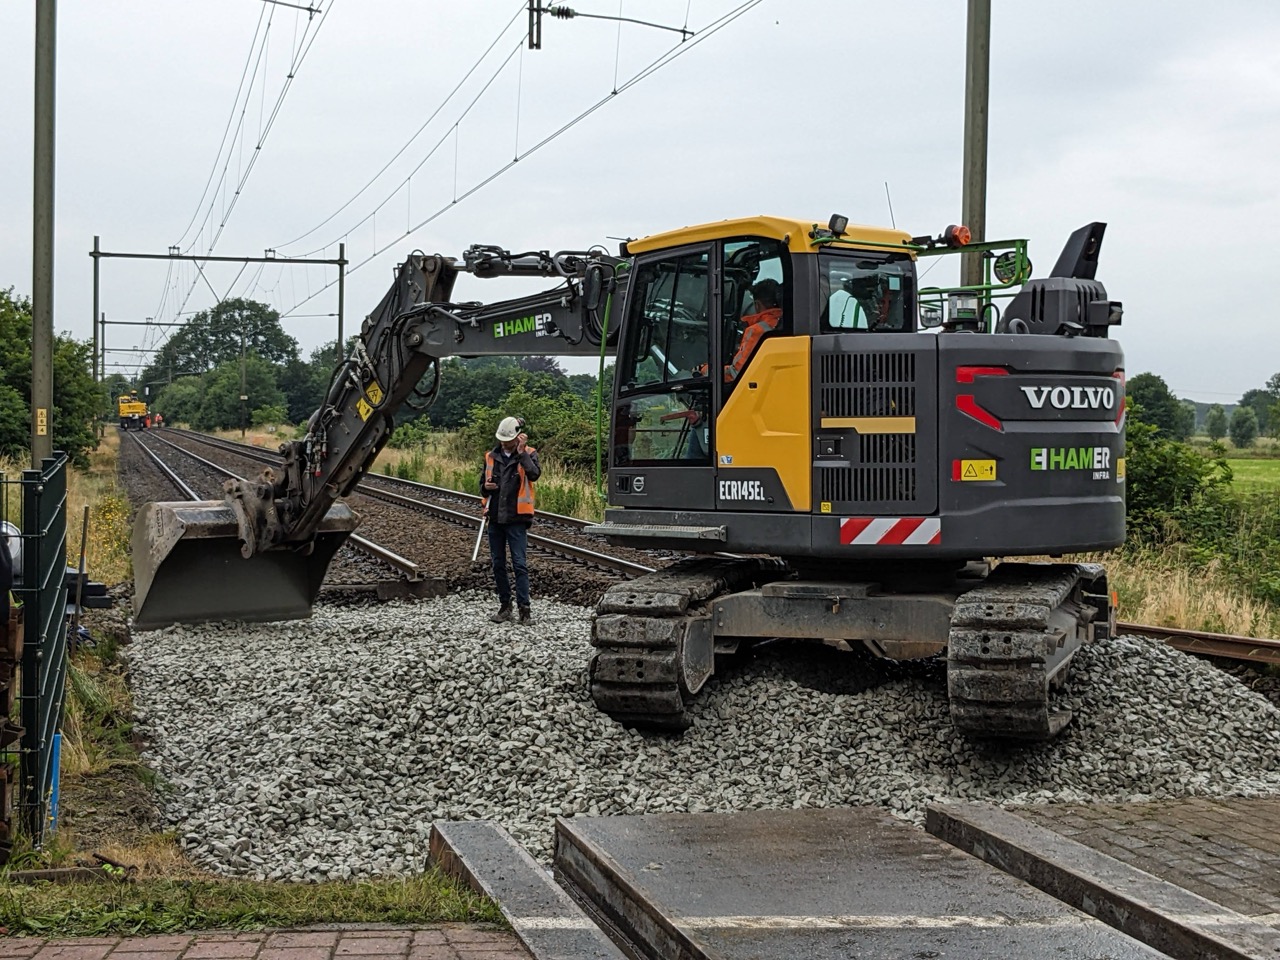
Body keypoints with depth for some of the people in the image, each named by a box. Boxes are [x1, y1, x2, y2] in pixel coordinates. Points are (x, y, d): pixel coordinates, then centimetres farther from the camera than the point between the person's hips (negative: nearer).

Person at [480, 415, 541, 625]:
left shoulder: (528, 454, -2)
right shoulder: (491, 457, 10)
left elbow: (534, 474, -22)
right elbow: (482, 487, 19)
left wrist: (521, 452, -20)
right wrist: (486, 487, -4)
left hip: (517, 519, -5)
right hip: (495, 518, 5)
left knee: (519, 564, -7)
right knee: (498, 564, 9)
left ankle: (524, 608, -3)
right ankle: (505, 605, 19)